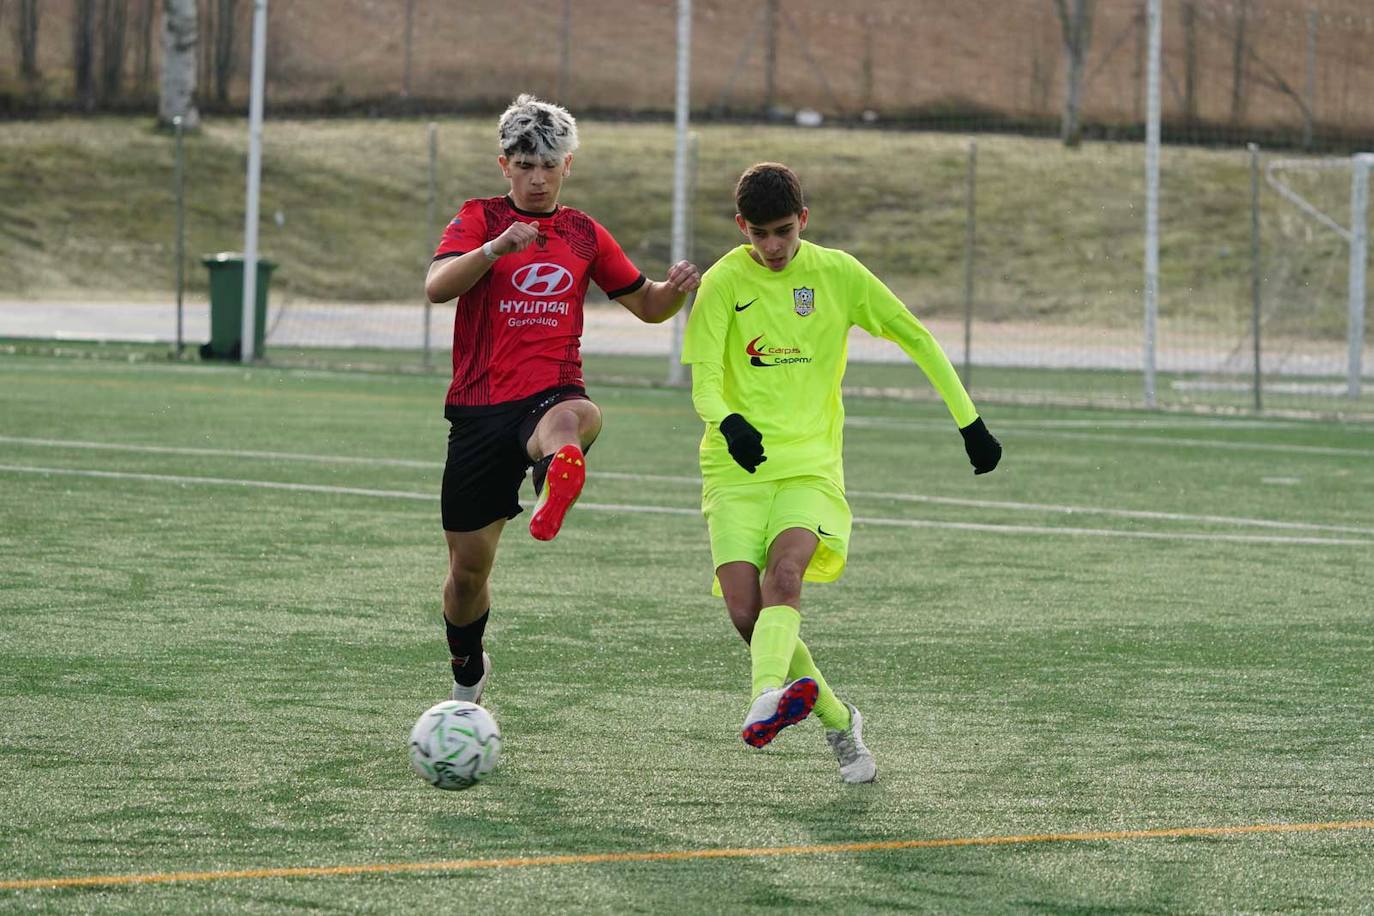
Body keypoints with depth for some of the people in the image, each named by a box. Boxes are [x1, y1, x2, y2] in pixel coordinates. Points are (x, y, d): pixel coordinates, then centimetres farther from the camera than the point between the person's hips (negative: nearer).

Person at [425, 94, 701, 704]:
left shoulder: (585, 235, 13)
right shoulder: (480, 218, 5)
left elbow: (646, 305, 22)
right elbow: (436, 287, -12)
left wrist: (677, 289, -1)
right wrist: (497, 247, -27)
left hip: (551, 394, 0)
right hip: (479, 407, 0)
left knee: (578, 418, -40)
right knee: (468, 567, 6)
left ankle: (555, 481, -74)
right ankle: (468, 672, 33)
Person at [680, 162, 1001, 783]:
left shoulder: (837, 273, 1)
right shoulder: (723, 283, -2)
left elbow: (916, 340, 10)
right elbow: (703, 382, -10)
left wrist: (970, 423, 8)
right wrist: (728, 423, -34)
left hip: (810, 464, 0)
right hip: (737, 468, 0)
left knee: (783, 576, -28)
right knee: (744, 609, -12)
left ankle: (766, 700, -49)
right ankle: (837, 720, 7)